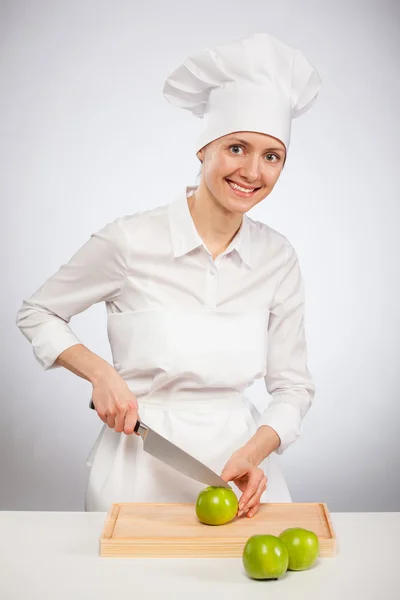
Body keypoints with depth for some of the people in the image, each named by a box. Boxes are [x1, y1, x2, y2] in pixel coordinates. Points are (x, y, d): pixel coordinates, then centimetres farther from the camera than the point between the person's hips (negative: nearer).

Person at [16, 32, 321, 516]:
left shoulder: (278, 258, -2)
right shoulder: (130, 241, -12)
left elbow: (293, 387, 3)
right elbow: (37, 315, 3)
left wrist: (253, 454, -14)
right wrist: (100, 373, -12)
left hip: (240, 462, 3)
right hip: (140, 470, -2)